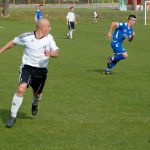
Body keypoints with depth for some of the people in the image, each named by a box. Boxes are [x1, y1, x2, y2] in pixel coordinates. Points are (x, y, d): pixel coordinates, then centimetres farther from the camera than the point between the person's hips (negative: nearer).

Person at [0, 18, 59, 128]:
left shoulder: (49, 38, -3)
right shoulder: (26, 37, -9)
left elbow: (56, 53, -6)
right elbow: (13, 42, 8)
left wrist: (50, 53, -30)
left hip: (41, 70, 3)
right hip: (27, 67, -3)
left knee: (37, 93, 17)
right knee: (21, 89, -23)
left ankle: (35, 105, 56)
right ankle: (13, 116, -12)